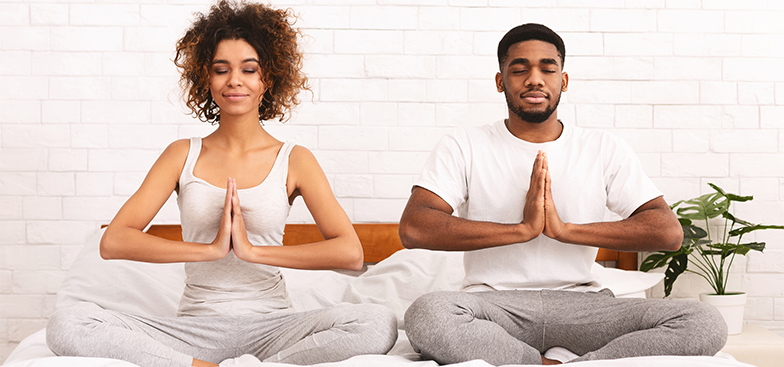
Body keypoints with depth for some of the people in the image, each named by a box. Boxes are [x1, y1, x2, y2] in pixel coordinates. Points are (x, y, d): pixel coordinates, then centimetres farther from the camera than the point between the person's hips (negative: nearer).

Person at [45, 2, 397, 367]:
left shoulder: (294, 160, 5)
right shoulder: (183, 155, 8)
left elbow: (350, 252, -10)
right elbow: (113, 242, -5)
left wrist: (253, 251, -14)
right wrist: (211, 249, -13)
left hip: (270, 326, -1)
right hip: (195, 329, 1)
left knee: (380, 323, -30)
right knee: (66, 326, -23)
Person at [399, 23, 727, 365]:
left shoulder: (604, 150, 11)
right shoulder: (464, 146, 6)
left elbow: (669, 231, -1)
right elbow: (413, 228, -10)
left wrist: (565, 230, -12)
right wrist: (522, 229, -16)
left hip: (581, 302, 2)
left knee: (706, 324, -22)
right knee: (427, 315, -37)